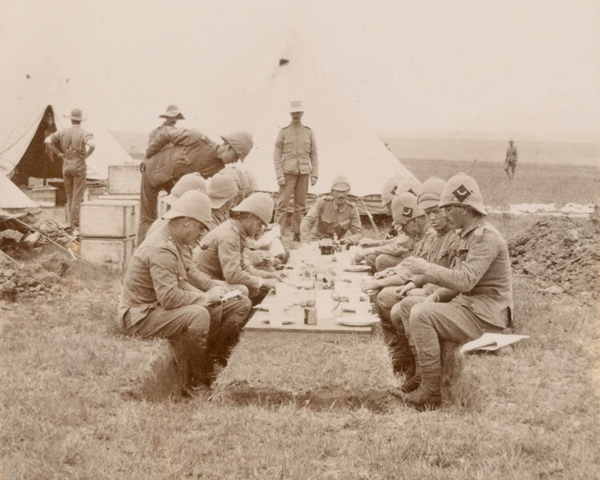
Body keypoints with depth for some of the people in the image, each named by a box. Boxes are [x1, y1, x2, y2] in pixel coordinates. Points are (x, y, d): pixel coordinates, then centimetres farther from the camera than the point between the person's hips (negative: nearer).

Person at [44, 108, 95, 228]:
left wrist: (59, 153, 4)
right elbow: (92, 145, -28)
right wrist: (86, 155, -10)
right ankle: (74, 223, -3)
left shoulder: (63, 132, 4)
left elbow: (48, 141, 0)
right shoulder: (85, 133, -9)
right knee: (77, 196, -1)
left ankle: (69, 221, 13)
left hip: (66, 166, 4)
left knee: (69, 196, 15)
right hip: (79, 165, -4)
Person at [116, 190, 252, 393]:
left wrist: (215, 288, 6)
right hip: (138, 317, -10)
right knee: (199, 315, -38)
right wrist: (204, 298, -21)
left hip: (159, 307, 10)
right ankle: (197, 382, -22)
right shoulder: (161, 249, -26)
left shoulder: (178, 243, 8)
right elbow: (168, 297, -33)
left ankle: (216, 364, 7)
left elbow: (190, 273, 23)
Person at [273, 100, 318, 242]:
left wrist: (314, 175, 2)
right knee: (282, 204, -8)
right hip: (288, 172, -2)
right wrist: (279, 175, -8)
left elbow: (314, 155, 10)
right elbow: (277, 155, 1)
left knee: (300, 205, 4)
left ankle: (297, 234, 10)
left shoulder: (309, 132, 10)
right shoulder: (283, 132, 3)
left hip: (304, 173, 3)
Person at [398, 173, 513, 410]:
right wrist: (436, 296, 3)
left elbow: (465, 280, -28)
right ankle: (422, 374, 11)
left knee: (422, 316, -23)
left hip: (486, 316, -11)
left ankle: (431, 390, -17)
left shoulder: (486, 237, -18)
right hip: (470, 305, 11)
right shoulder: (469, 235, 16)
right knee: (410, 309, 9)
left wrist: (426, 268, -21)